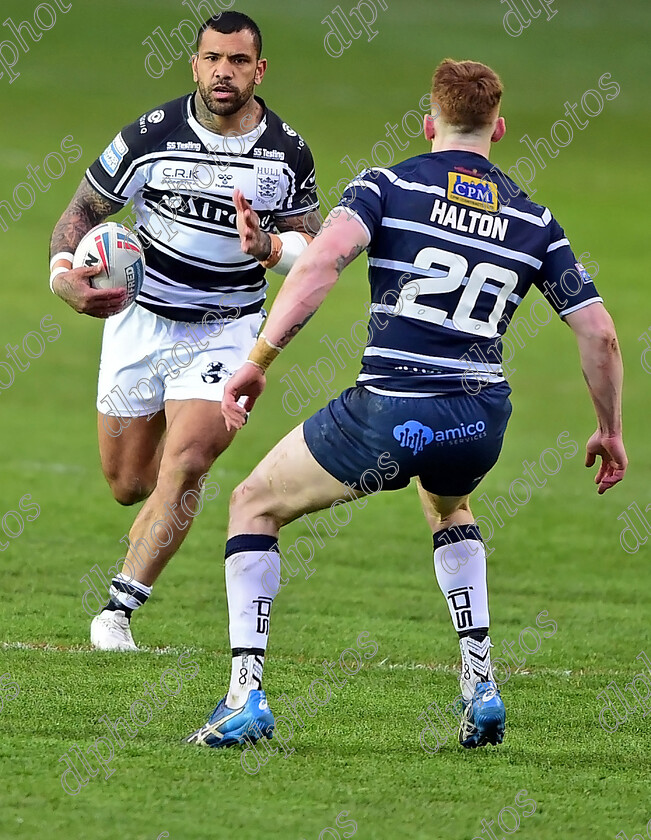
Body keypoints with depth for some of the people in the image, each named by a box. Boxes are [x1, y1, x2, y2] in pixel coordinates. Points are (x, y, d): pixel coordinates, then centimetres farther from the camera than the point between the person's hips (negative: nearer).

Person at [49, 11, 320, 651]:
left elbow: (310, 246, 2)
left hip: (228, 329, -1)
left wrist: (268, 248, -21)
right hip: (143, 319, 1)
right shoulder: (152, 136, -11)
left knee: (184, 466, -20)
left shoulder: (288, 153, -7)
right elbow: (84, 211, -2)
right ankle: (191, 480, 46)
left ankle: (118, 610, -13)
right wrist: (63, 273, -22)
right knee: (128, 485, 8)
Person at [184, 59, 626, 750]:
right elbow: (598, 333, 10)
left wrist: (258, 360, -14)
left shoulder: (388, 186, 3)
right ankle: (481, 687, 25)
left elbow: (323, 257, -16)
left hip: (386, 414, -4)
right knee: (448, 509, 40)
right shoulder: (532, 220, 13)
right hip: (480, 424, 4)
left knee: (254, 505, 17)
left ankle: (246, 698, 4)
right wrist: (610, 432, 23)